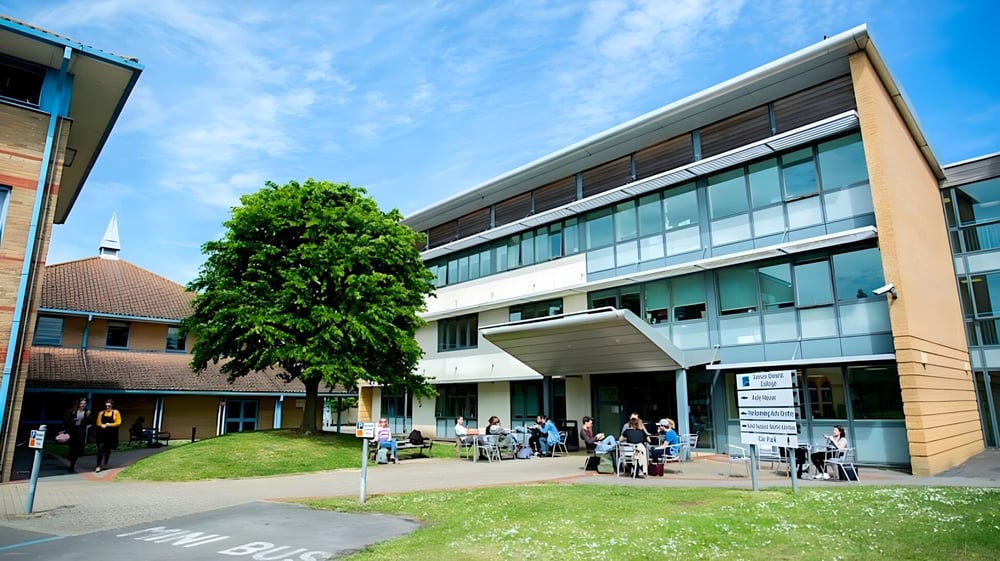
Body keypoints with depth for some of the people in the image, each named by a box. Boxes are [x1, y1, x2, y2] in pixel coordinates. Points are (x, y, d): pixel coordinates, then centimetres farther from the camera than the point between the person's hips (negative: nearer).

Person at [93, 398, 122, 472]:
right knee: (100, 448, -10)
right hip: (102, 433, 0)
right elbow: (98, 422, 2)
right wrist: (102, 425, -18)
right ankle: (98, 466, -12)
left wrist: (109, 425, -15)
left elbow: (118, 423, -6)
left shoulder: (116, 412, 0)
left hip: (111, 434, 0)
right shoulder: (101, 413, 6)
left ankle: (105, 463, 29)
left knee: (108, 449, 11)